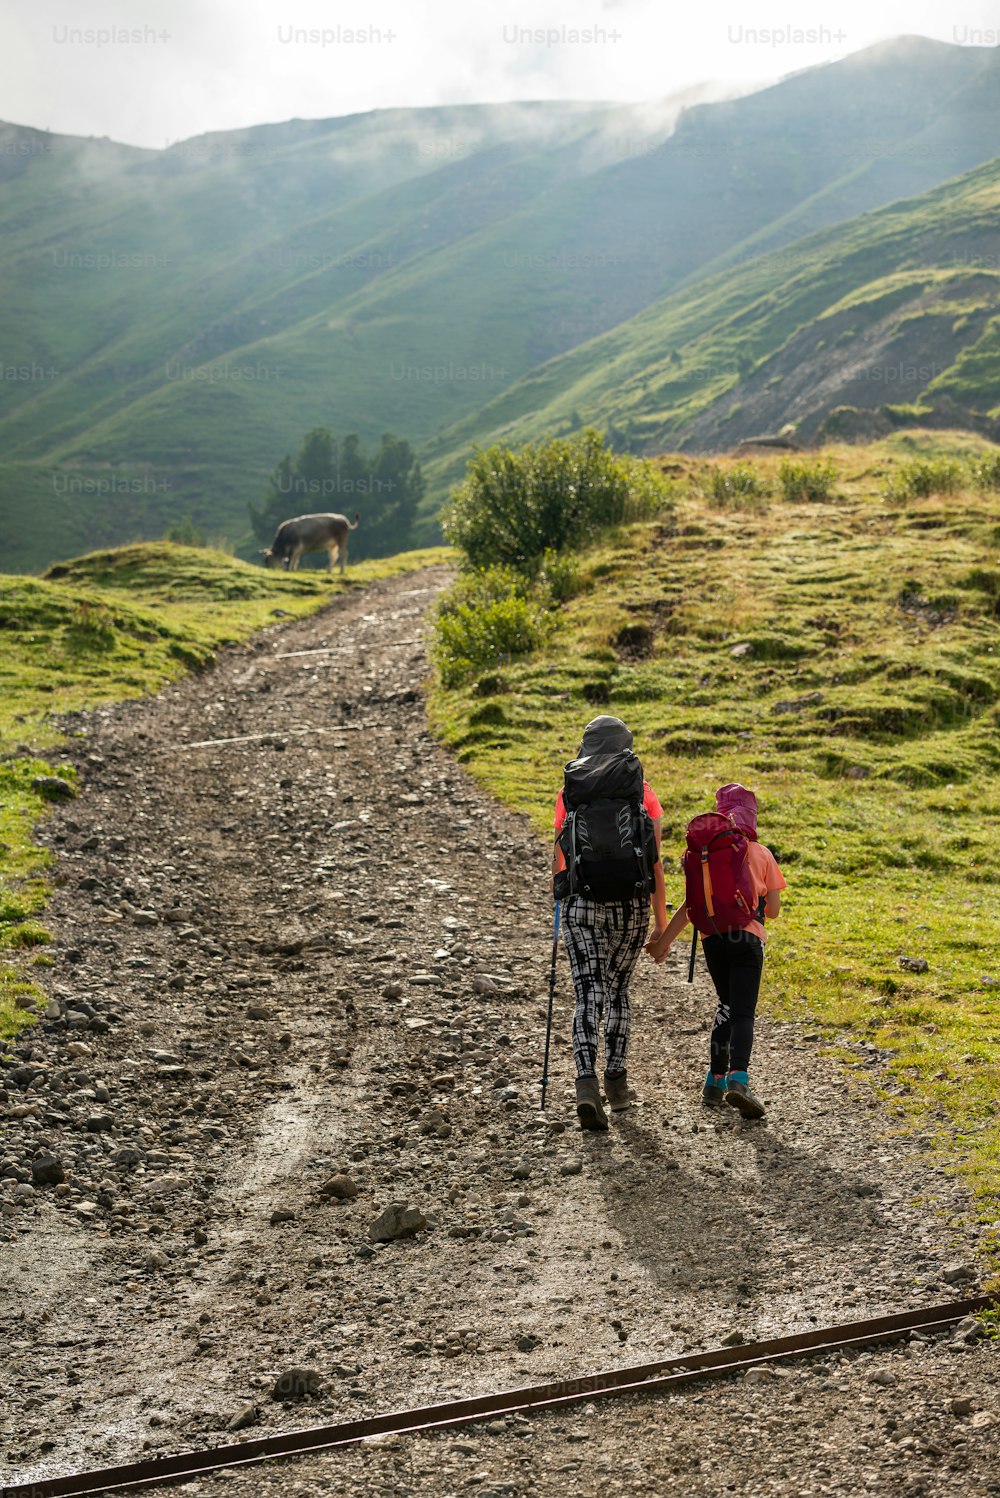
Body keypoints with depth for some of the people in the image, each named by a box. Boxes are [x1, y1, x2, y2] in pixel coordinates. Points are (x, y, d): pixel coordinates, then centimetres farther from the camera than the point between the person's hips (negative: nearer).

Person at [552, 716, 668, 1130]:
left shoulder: (570, 793, 2)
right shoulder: (643, 794, 1)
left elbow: (559, 858, 7)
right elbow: (654, 863, -2)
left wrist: (559, 904, 23)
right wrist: (661, 921, 4)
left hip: (581, 904, -1)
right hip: (630, 905, 1)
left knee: (588, 997, -2)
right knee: (617, 990, 19)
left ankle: (586, 1084, -22)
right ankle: (616, 1083, 21)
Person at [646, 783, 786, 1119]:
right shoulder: (762, 855, 7)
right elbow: (773, 910, 7)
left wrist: (665, 940, 8)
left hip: (713, 937, 2)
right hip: (747, 938, -2)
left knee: (727, 1004, 20)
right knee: (743, 1012, -7)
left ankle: (715, 1080, 16)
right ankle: (738, 1078, -30)